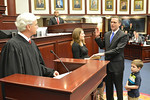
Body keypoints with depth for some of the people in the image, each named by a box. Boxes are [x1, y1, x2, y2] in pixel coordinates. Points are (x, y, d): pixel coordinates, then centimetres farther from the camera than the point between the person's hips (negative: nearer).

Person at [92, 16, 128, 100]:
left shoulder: (123, 35, -12)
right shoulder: (107, 34, 8)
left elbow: (117, 50, -22)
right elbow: (102, 46, 14)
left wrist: (104, 54, -25)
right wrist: (97, 37, 0)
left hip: (117, 65, -6)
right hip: (108, 64, 6)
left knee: (118, 86, 10)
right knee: (108, 85, 18)